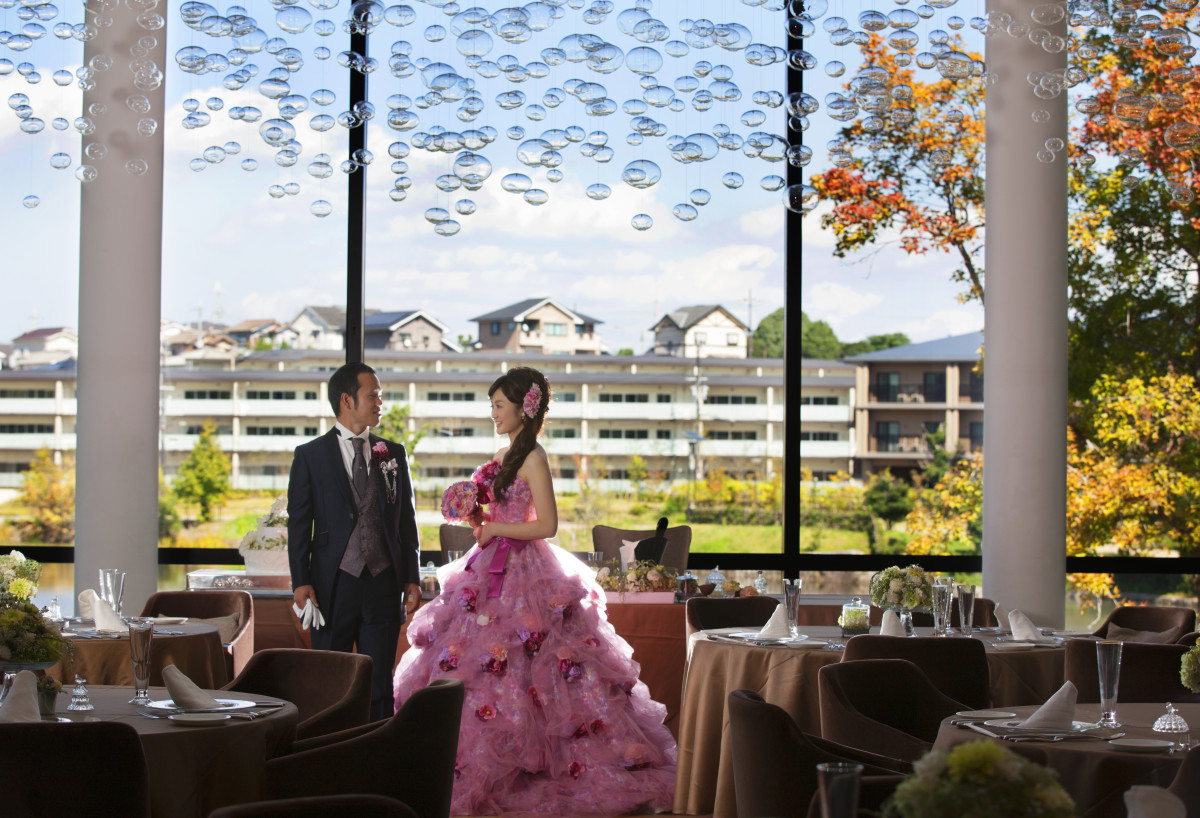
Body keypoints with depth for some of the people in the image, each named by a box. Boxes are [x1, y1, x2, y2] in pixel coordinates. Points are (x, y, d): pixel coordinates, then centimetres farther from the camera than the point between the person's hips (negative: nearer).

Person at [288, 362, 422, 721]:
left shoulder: (394, 455, 10)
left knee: (380, 682, 6)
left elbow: (407, 519, 11)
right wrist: (301, 581, -8)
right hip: (334, 583, -2)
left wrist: (412, 578, 6)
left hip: (384, 583, 2)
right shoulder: (310, 455, 1)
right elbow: (298, 523, 0)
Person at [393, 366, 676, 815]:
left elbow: (546, 525, -17)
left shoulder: (533, 458, -12)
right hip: (493, 569, 9)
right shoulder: (504, 456, 14)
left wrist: (493, 528, -14)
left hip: (522, 574, -9)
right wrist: (477, 519, 4)